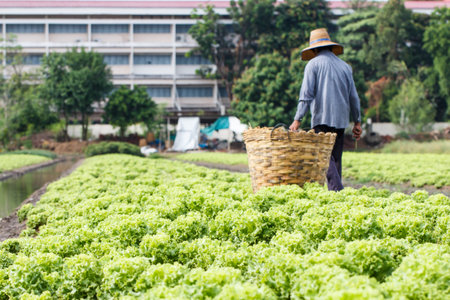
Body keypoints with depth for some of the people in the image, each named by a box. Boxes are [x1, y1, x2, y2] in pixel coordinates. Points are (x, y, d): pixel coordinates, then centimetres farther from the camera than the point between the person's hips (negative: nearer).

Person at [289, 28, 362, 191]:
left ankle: (337, 189, -24)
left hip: (322, 118, -5)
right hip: (341, 119, 5)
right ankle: (336, 189, 9)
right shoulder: (344, 66, 15)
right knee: (336, 157, 11)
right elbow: (353, 96, 16)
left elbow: (306, 94, -9)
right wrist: (357, 122, 21)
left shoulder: (314, 64, 0)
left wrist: (297, 119, -10)